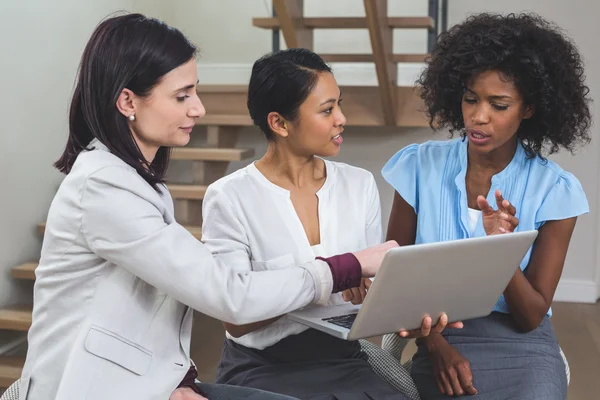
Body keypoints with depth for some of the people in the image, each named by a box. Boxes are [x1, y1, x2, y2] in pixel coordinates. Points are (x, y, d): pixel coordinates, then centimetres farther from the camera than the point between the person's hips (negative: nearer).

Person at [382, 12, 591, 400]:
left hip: (524, 346, 1)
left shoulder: (555, 189, -5)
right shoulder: (420, 166, -2)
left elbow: (530, 317, -5)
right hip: (441, 339, -1)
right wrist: (436, 345, -12)